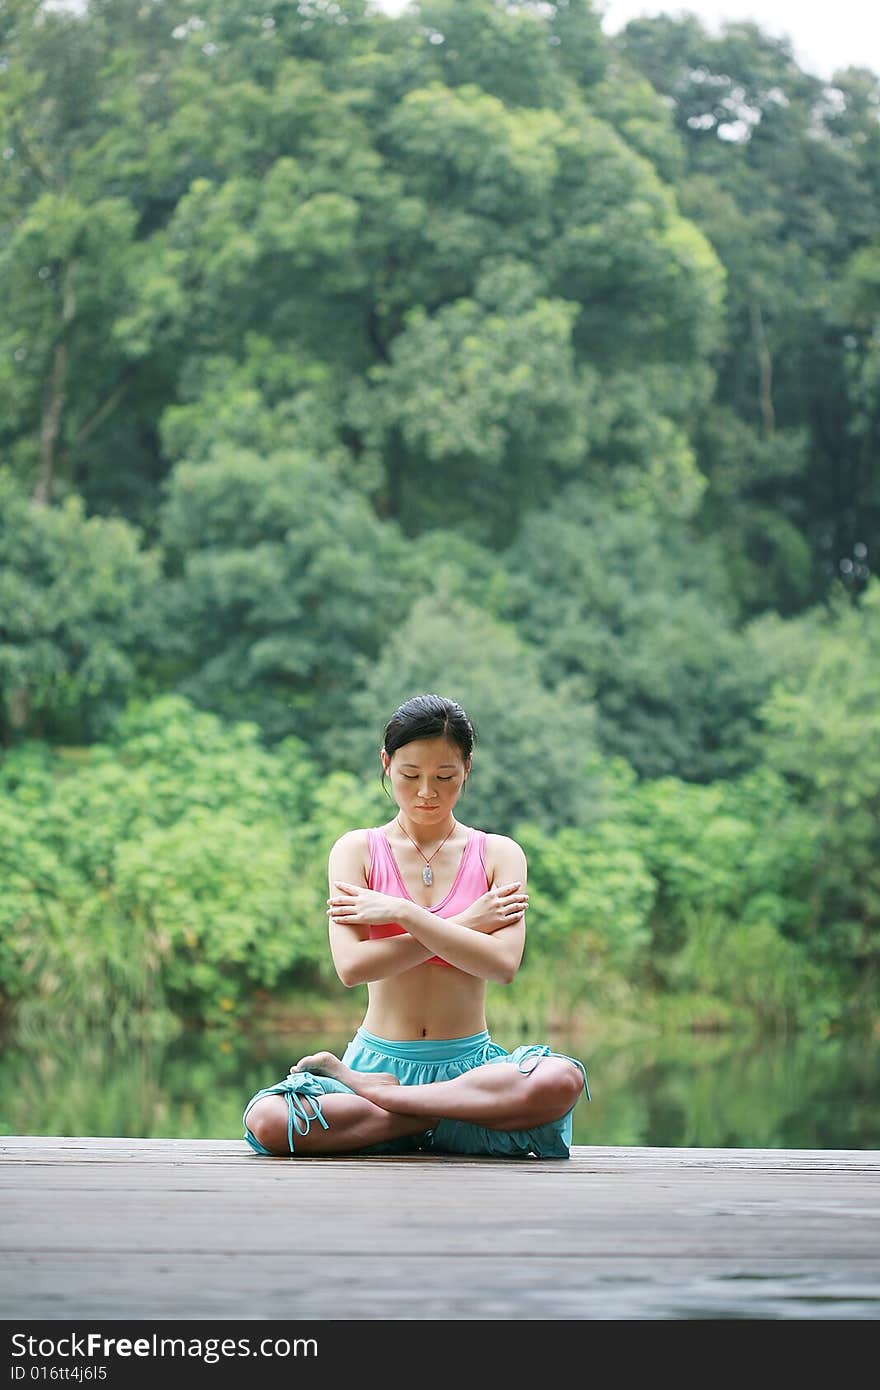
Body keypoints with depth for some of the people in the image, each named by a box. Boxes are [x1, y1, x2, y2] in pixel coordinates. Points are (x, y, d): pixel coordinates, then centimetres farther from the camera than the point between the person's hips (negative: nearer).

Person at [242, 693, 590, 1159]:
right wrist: (467, 924, -10)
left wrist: (401, 912, -11)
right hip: (380, 1057, -1)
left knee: (562, 1080, -35)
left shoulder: (497, 854, 6)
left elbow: (503, 964, -11)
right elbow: (351, 966, -12)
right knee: (266, 1120, -30)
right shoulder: (357, 850, 4)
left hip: (468, 1062, 1)